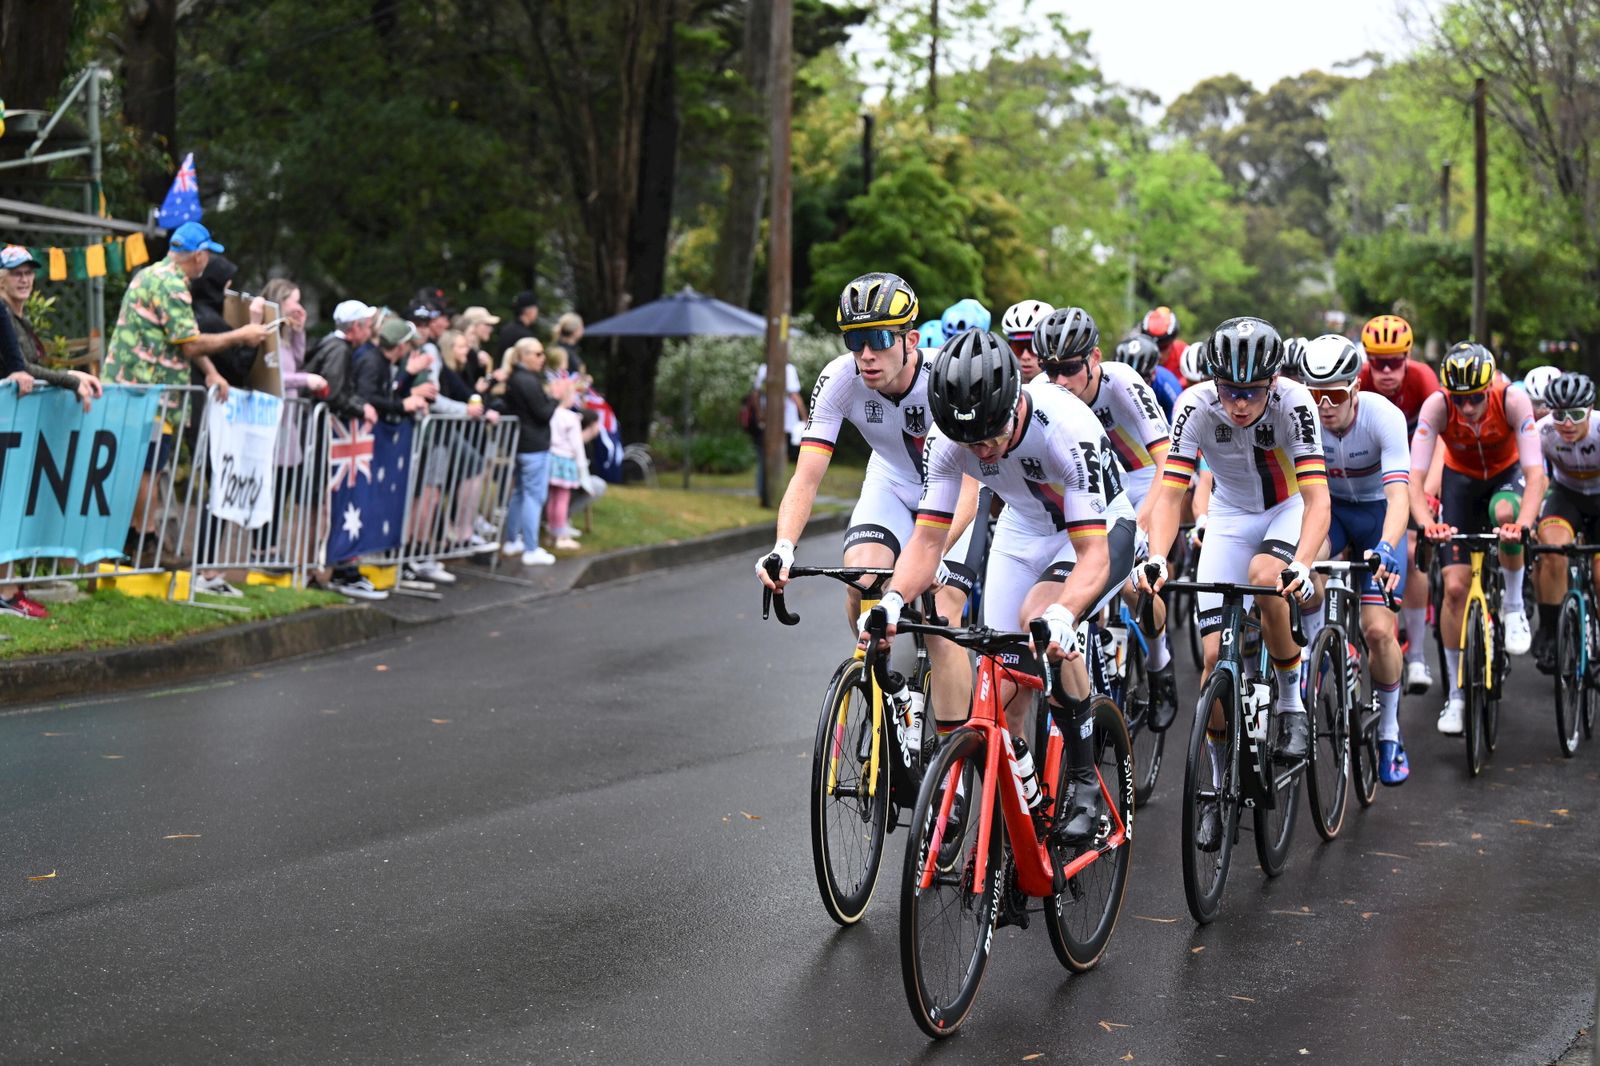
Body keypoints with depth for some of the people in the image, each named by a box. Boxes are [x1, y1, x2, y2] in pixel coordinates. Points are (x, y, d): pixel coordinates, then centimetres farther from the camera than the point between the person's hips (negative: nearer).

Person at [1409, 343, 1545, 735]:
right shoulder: (1436, 407, -30)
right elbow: (1414, 477, -35)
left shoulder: (1512, 402, -32)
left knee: (1505, 513, -38)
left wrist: (1523, 524, -55)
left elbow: (1535, 474, -38)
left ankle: (1513, 609, -13)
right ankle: (1456, 695, 4)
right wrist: (1427, 523, -53)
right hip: (1461, 481, 1)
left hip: (1507, 476, -1)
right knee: (1455, 586, -10)